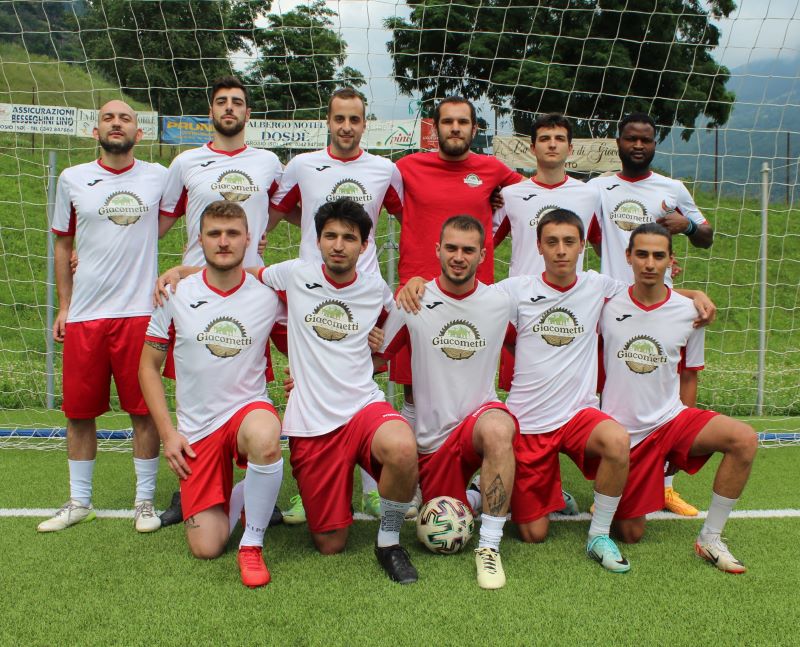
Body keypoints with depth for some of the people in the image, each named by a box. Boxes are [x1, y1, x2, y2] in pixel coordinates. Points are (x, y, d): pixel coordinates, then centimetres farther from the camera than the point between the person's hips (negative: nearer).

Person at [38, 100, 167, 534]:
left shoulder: (158, 177, 4)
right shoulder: (72, 180, 6)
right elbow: (62, 245, 12)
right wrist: (63, 306, 9)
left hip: (139, 313, -1)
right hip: (84, 315, 1)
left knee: (144, 411, 2)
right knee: (79, 412, 8)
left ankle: (145, 501, 16)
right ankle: (79, 503, 23)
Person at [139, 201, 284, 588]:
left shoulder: (268, 295, -3)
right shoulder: (175, 295, -2)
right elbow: (149, 367, 4)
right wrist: (167, 432, -3)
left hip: (249, 408, -1)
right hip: (196, 428, 1)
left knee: (265, 438, -41)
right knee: (206, 549, -7)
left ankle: (252, 544, -18)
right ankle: (233, 501, 29)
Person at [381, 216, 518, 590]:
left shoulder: (500, 303, -2)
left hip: (480, 414, -1)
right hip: (432, 436, 1)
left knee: (498, 430, -38)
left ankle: (489, 547, -26)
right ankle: (468, 500, 42)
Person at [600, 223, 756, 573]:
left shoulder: (688, 312, -3)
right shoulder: (608, 305, -6)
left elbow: (689, 376, 9)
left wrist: (684, 440, 11)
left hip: (670, 420, 1)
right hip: (621, 430, -1)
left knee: (744, 439, -26)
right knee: (631, 534, 1)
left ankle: (710, 538, -12)